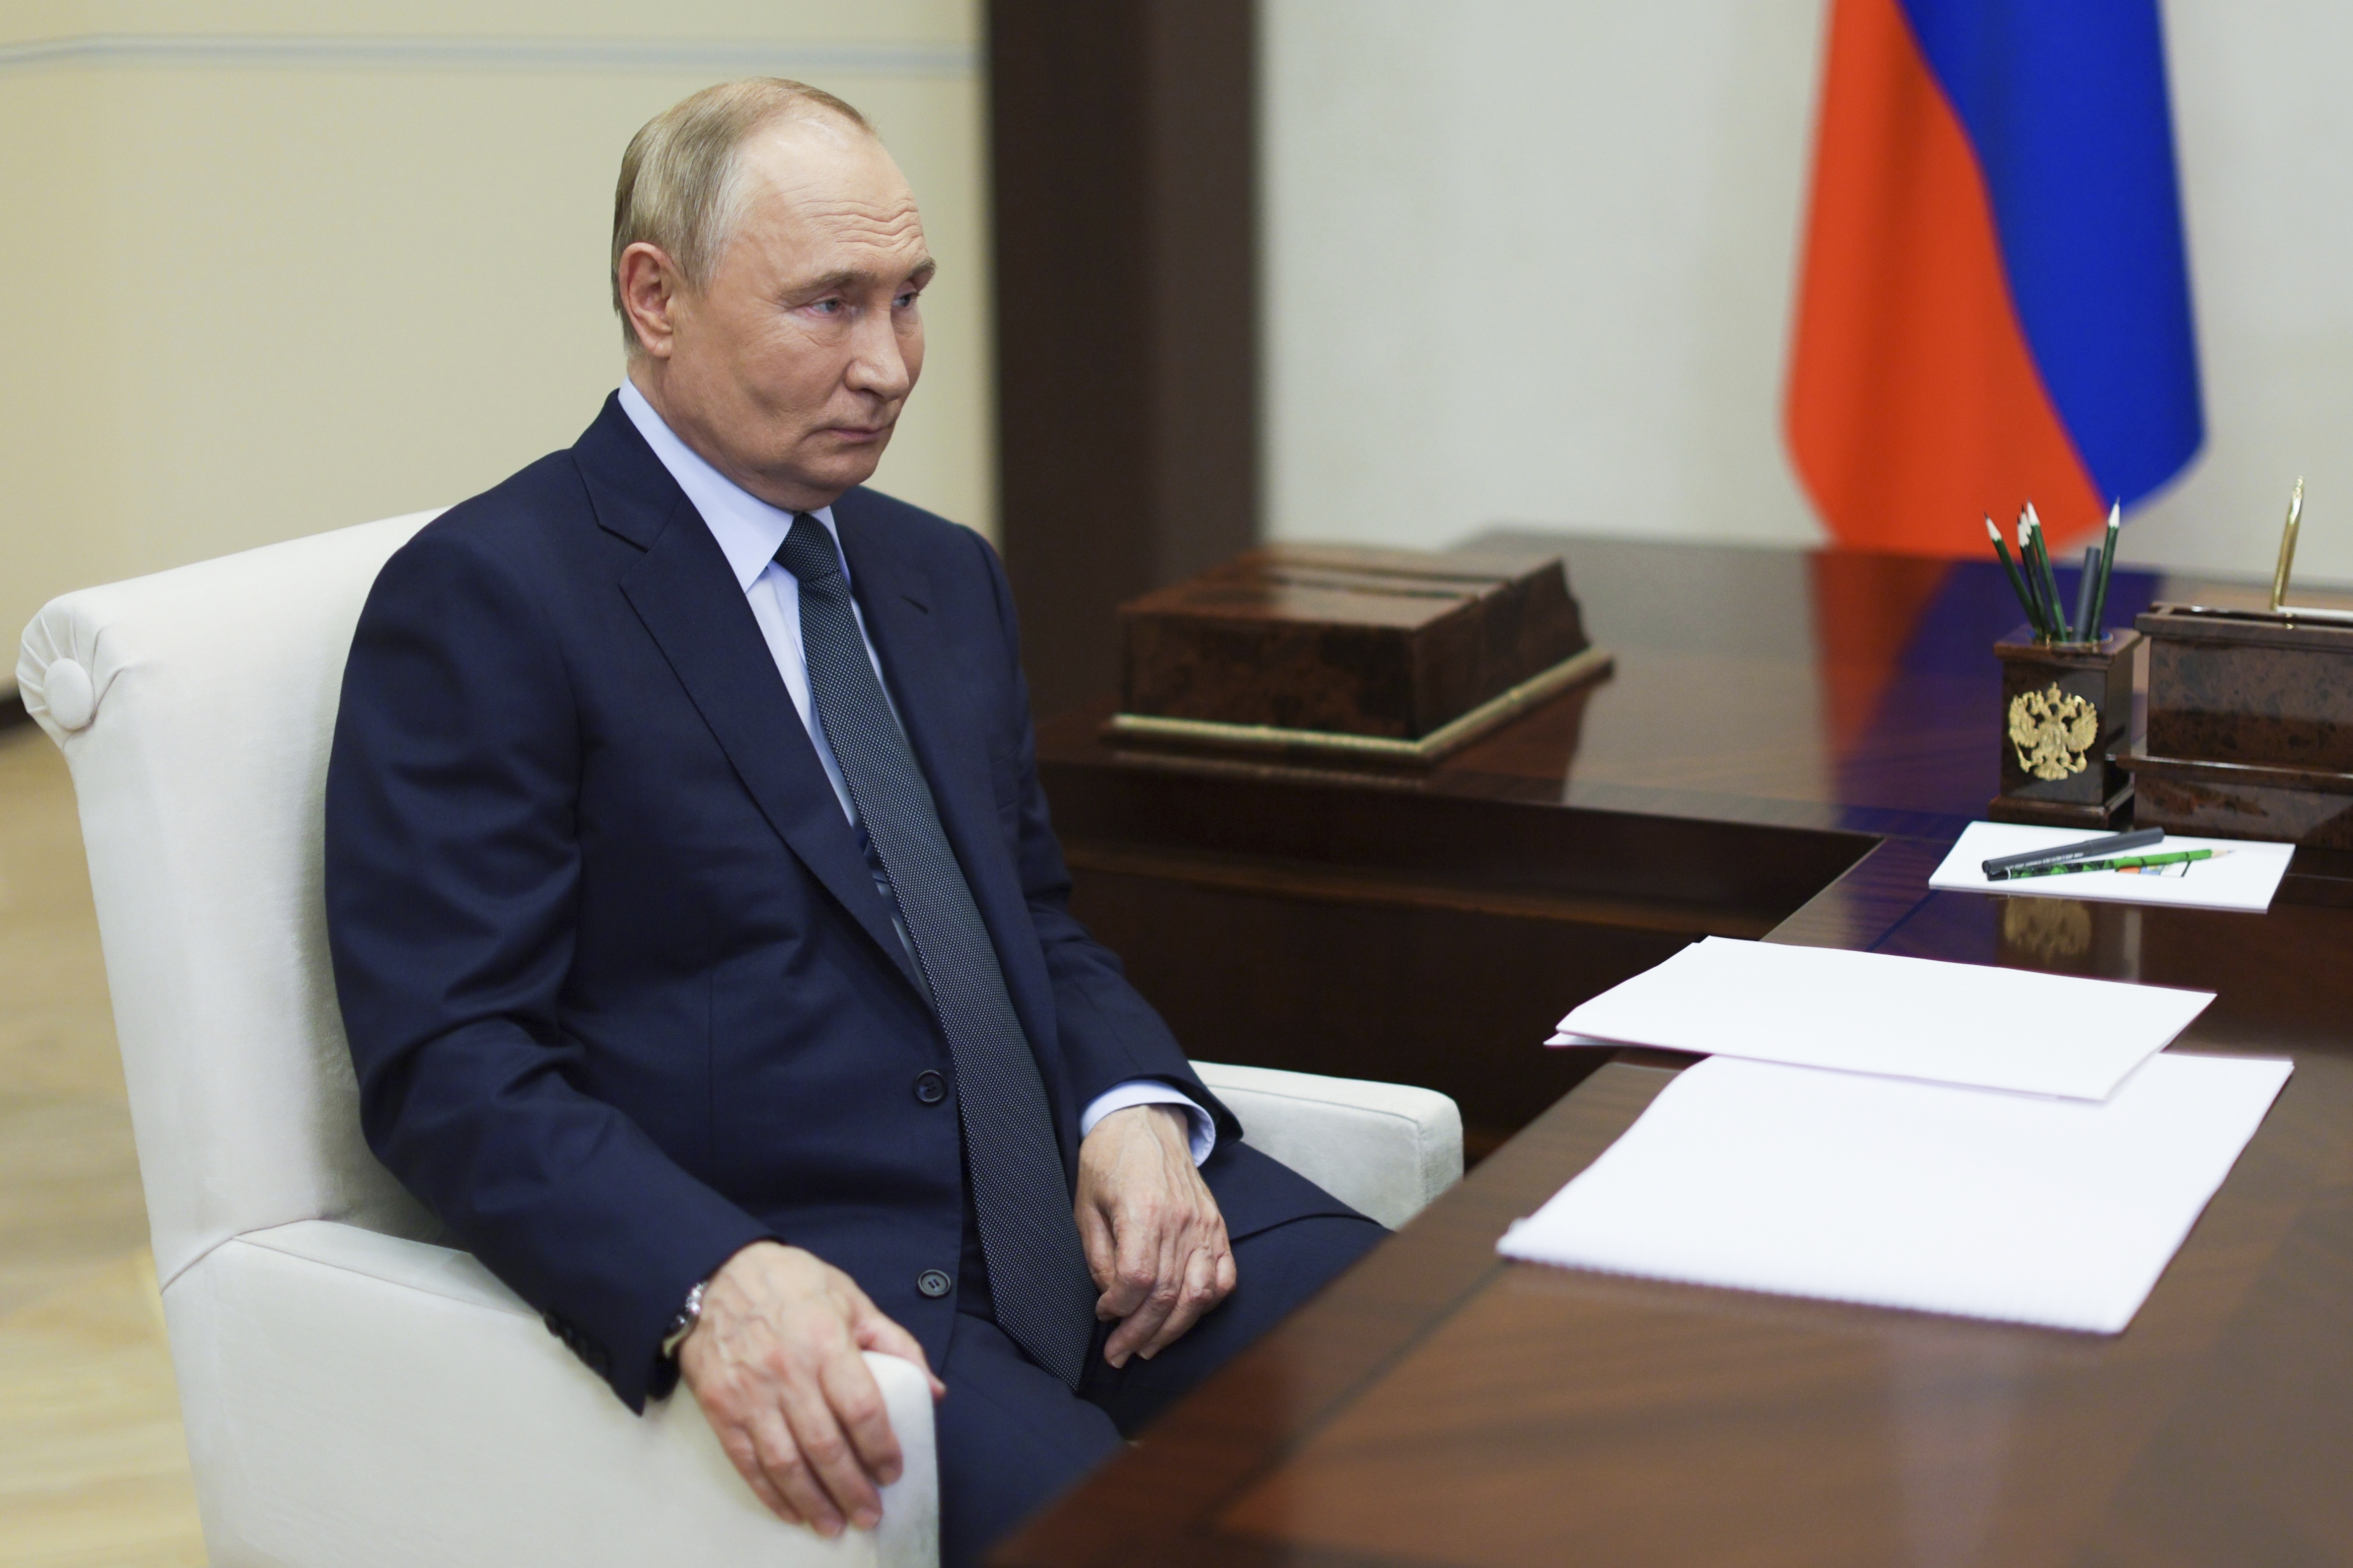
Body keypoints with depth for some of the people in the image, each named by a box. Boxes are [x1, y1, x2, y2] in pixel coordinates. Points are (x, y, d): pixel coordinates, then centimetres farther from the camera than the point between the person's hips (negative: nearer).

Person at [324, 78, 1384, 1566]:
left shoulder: (947, 574, 19)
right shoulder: (484, 598, -5)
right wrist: (711, 1281, -28)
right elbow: (451, 1061, -11)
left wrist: (1137, 1109, 0)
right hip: (789, 1269, -7)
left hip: (1082, 1205, 7)